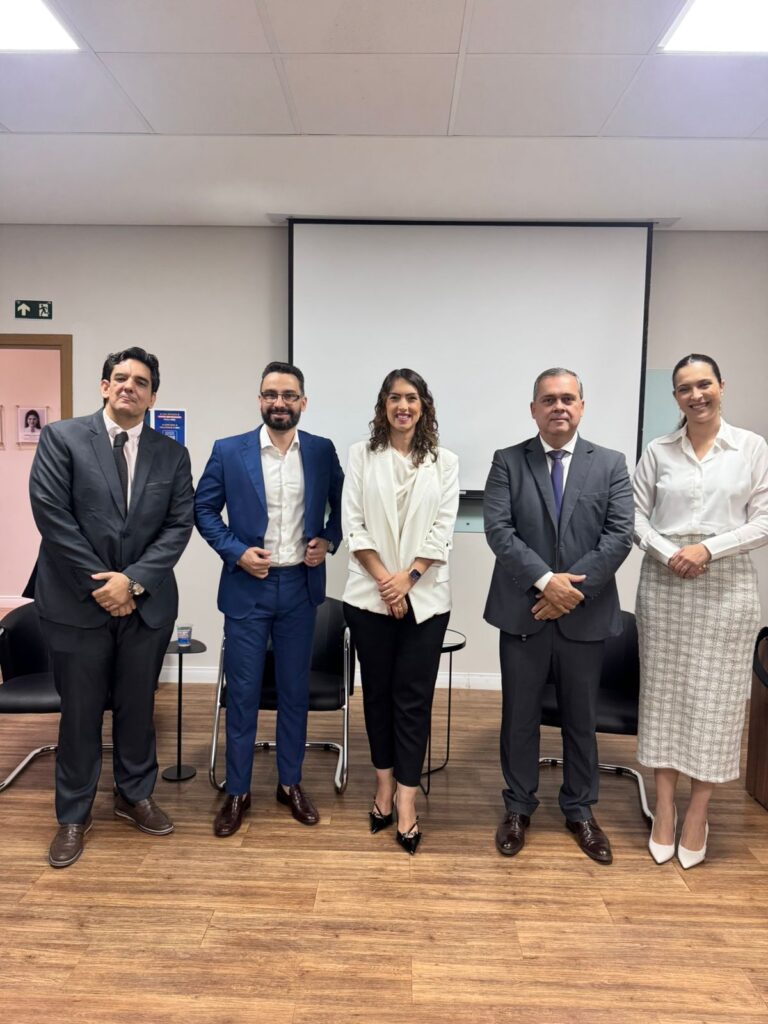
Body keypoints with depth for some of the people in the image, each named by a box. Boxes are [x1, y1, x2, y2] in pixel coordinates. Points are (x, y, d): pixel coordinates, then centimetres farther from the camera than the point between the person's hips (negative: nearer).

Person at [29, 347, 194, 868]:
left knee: (138, 706, 15)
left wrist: (133, 580, -12)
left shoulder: (172, 454, 4)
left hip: (147, 603, 2)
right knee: (80, 712, 10)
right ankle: (73, 816, 29)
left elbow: (179, 526, -1)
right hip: (78, 601, -2)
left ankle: (135, 796, 36)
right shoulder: (61, 438, -3)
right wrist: (98, 584, -12)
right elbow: (51, 513, -9)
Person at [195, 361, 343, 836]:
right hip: (247, 587, -1)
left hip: (300, 586, 2)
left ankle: (291, 782, 29)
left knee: (295, 689, 12)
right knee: (243, 691, 6)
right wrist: (236, 550, -10)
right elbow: (204, 509, 2)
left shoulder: (322, 451, 1)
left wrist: (329, 540, -3)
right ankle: (237, 791, 23)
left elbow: (342, 503, 13)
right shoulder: (228, 451, -3)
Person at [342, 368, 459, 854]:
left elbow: (443, 528, -1)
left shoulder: (444, 461, 5)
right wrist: (384, 579, -10)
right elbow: (353, 523, -2)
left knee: (414, 699, 2)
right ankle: (385, 784, 28)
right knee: (378, 692, 11)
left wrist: (407, 578, -11)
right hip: (370, 593, 1)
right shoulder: (362, 454, 5)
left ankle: (407, 801, 9)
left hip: (424, 596, 0)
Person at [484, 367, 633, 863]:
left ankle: (581, 810, 34)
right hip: (523, 612, -1)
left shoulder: (611, 464, 4)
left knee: (581, 719, 14)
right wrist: (545, 580, -19)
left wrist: (573, 588, -14)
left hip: (586, 614, 1)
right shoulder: (508, 462, 1)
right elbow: (498, 530, -9)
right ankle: (519, 808, 29)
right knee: (520, 717, 11)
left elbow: (620, 535, -5)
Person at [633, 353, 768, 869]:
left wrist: (708, 549, -14)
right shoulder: (658, 452, 5)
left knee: (714, 697, 5)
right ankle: (665, 807, 20)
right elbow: (636, 516, 3)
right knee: (664, 693, 6)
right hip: (663, 585, 1)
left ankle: (698, 812, 21)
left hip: (726, 587, -1)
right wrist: (669, 553, -13)